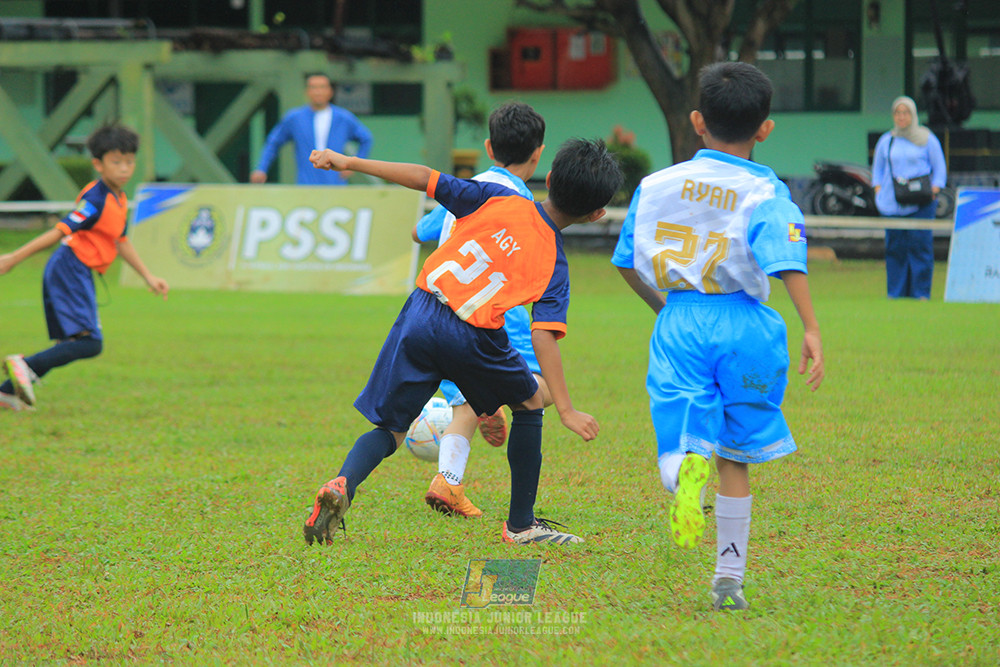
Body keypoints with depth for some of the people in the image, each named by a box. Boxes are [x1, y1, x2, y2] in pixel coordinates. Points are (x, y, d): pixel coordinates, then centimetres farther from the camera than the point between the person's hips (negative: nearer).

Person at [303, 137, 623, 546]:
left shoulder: (500, 200, 5)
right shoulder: (554, 264, -1)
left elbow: (425, 178, 3)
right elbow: (543, 337, -12)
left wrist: (348, 162, 10)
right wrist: (566, 411, -12)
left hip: (420, 315, 3)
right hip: (470, 339, -3)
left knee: (389, 429, 12)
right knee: (528, 404, 24)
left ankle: (343, 484, -20)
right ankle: (521, 525, 25)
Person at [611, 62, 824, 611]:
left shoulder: (656, 185, 8)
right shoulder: (766, 194, -2)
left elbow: (627, 263, 14)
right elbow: (787, 262, -18)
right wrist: (811, 329, -22)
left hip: (679, 324, 1)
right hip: (742, 324, -1)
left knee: (682, 449, -3)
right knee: (734, 458, 13)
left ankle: (687, 469, -42)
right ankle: (729, 578, 16)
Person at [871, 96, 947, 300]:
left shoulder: (927, 139, 7)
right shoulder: (886, 141, 14)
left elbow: (939, 169, 9)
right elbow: (877, 169, 22)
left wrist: (933, 191, -6)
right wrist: (878, 192, 7)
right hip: (892, 204, 2)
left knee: (920, 244, -8)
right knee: (895, 246, -1)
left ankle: (921, 291, -4)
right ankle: (895, 291, 5)